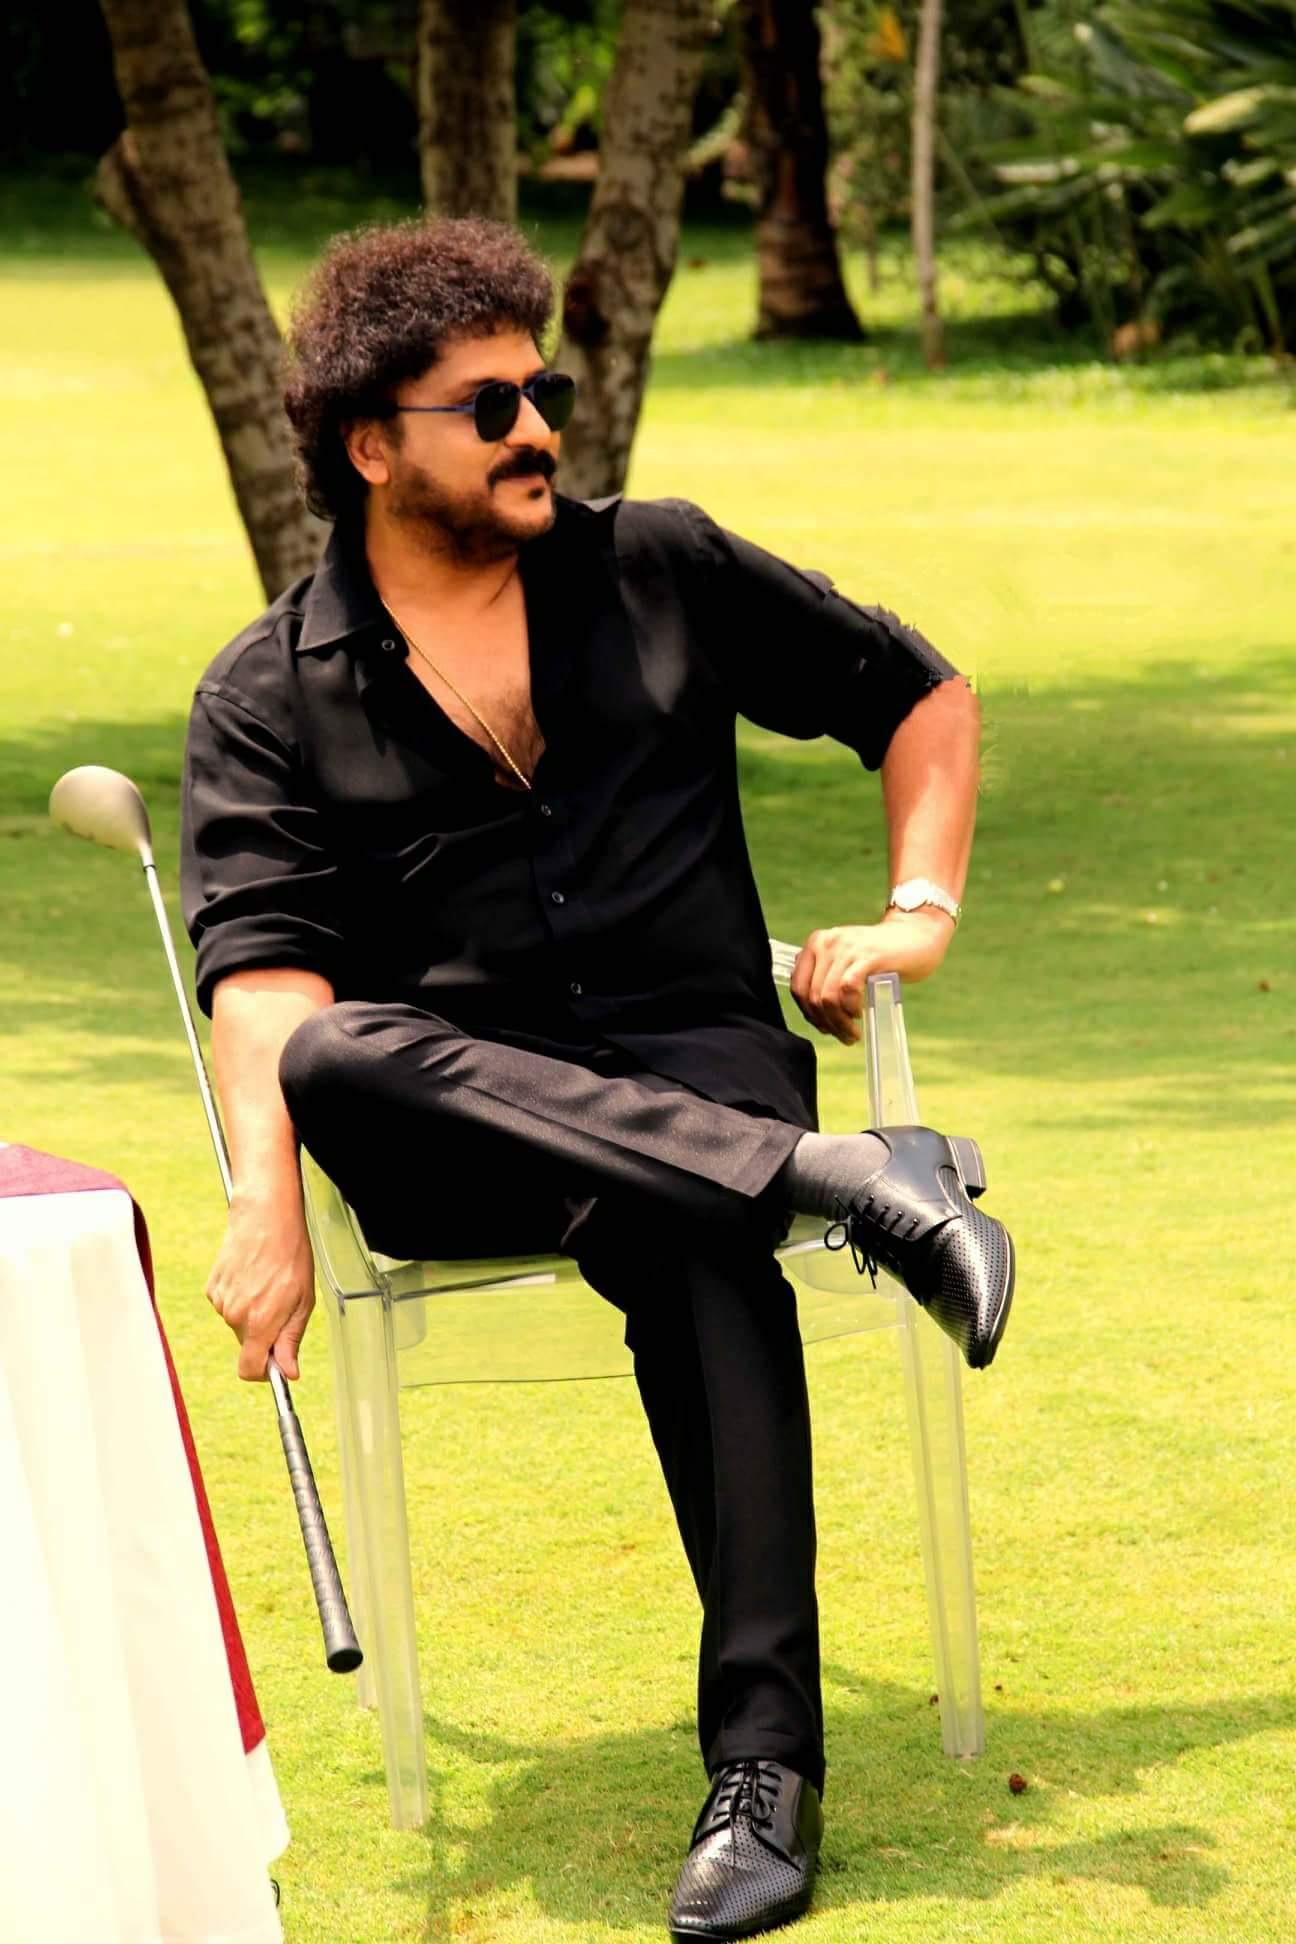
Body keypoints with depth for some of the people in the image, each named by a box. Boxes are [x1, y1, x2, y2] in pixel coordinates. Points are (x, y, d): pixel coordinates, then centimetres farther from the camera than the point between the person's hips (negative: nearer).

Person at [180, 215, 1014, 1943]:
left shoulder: (658, 570, 12)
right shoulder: (271, 694, 6)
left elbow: (918, 694, 22)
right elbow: (265, 965, -8)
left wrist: (921, 910, 9)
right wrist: (266, 1199, -24)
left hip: (692, 1058, 0)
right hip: (451, 1137, 0)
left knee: (701, 1252, -36)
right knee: (336, 1057, -36)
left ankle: (764, 1762, -38)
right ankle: (850, 1179, -40)